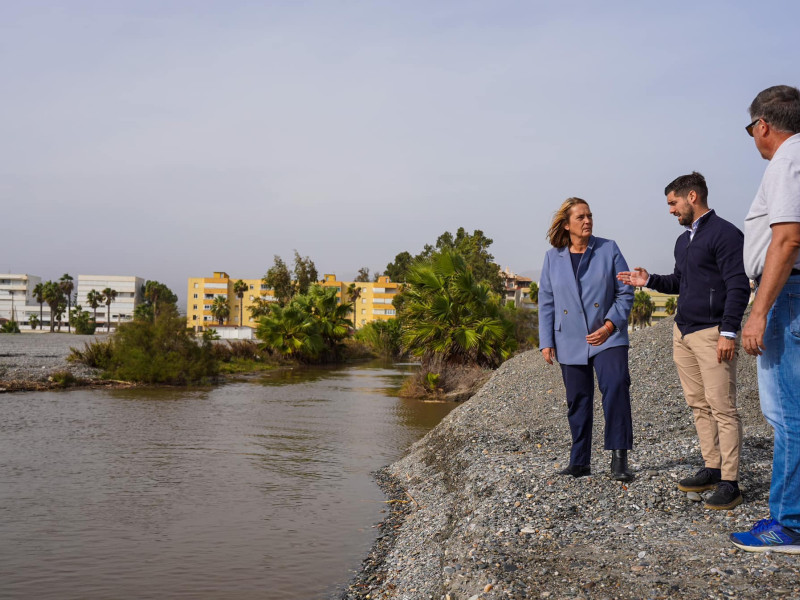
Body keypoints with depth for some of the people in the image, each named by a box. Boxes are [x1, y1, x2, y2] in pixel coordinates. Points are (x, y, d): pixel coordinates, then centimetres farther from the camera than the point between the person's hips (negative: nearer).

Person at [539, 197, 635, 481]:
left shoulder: (608, 249, 0)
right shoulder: (553, 257, 4)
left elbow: (625, 293, 0)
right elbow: (546, 302, 7)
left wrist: (610, 325, -13)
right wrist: (546, 342, 2)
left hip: (608, 338, -2)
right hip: (570, 342, 2)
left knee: (616, 389, -18)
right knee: (577, 401, 9)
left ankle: (619, 459, -11)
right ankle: (579, 463, 20)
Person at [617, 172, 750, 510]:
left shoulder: (724, 233, -9)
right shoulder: (683, 240, 18)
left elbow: (738, 286, -13)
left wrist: (728, 333, -18)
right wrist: (649, 281, 11)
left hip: (711, 333, -9)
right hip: (682, 332, 9)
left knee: (722, 409, -7)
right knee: (698, 406, 11)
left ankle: (729, 484, -5)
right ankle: (712, 470, 19)